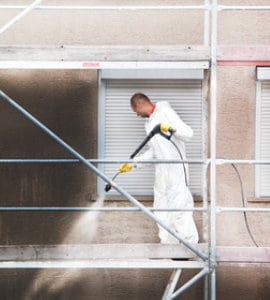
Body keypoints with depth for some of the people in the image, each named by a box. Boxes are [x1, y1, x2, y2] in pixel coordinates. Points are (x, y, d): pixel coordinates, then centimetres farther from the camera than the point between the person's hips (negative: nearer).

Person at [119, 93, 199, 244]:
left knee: (179, 206, -10)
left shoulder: (165, 112, -6)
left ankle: (190, 244, -5)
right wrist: (133, 163, 20)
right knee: (162, 208, 9)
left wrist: (172, 128, -30)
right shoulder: (149, 123, 19)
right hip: (161, 170, 9)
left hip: (176, 168, -9)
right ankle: (169, 244, 14)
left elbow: (188, 133, -13)